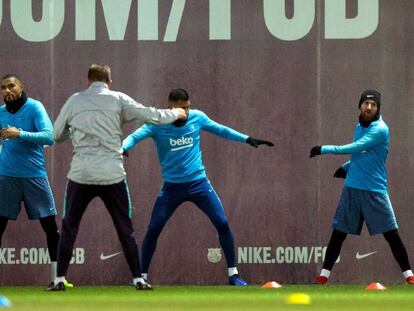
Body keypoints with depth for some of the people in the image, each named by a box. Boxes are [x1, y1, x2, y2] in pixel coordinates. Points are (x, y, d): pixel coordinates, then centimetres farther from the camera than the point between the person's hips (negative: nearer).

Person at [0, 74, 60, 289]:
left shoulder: (34, 108, -7)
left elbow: (49, 137, -20)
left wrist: (20, 134, -29)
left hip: (35, 176, -3)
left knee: (50, 226, 0)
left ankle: (56, 277, 9)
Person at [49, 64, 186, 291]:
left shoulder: (74, 101, 7)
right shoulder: (118, 99, 3)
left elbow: (57, 135, 12)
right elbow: (150, 116, 2)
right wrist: (175, 114, 19)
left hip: (80, 174, 0)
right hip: (112, 174, 0)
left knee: (68, 229, 10)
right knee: (125, 229, 9)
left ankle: (59, 280, 4)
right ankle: (137, 279, 7)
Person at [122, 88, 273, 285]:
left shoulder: (197, 117, -3)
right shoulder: (157, 124, -12)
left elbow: (221, 130, 11)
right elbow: (135, 136, -25)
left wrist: (247, 139, 9)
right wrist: (122, 148, -47)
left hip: (198, 182, 2)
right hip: (172, 186, -2)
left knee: (222, 223, -6)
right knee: (153, 229, -4)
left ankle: (233, 274, 4)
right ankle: (142, 276, 8)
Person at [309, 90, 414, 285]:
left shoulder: (380, 130, -13)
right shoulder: (359, 127, 12)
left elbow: (356, 148, -21)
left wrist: (325, 150, -17)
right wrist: (346, 167, 10)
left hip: (374, 190, -6)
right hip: (351, 188, 6)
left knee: (391, 234, -5)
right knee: (338, 233, 2)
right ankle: (323, 276, 4)